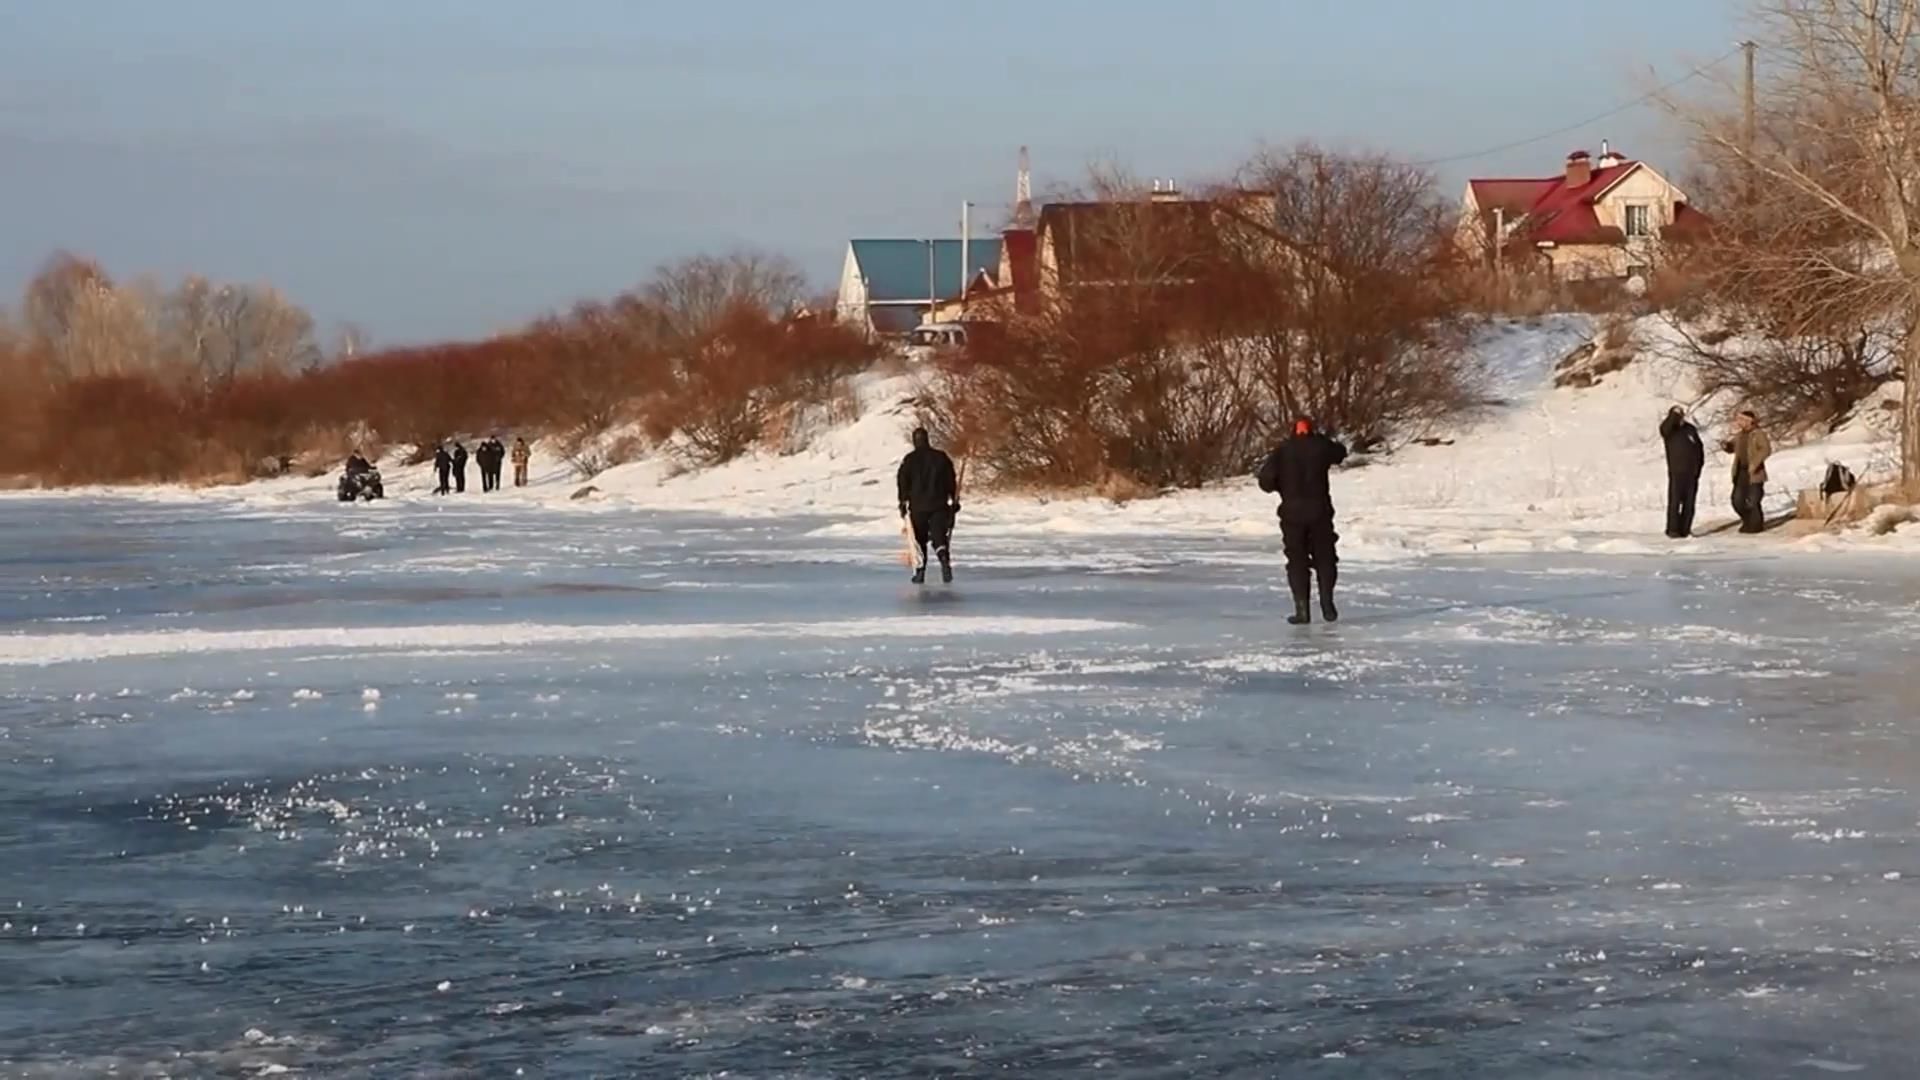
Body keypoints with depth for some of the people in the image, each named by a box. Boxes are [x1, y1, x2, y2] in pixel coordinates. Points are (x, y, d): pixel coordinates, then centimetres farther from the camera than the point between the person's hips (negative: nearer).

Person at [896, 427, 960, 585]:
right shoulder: (941, 457, 2)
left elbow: (902, 482, -2)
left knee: (919, 539, 10)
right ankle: (945, 560, -26)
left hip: (917, 506, -1)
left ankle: (919, 572, 6)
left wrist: (903, 502, 7)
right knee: (939, 536, 1)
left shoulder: (909, 460, -2)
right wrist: (954, 499, 12)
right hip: (939, 504, 1)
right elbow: (951, 480, 5)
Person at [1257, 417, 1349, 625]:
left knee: (1297, 560, 5)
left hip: (1292, 512, -1)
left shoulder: (1282, 451, -3)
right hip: (1320, 510, 1)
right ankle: (1327, 604, 11)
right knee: (1325, 558, 15)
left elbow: (1266, 480, -9)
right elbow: (1341, 453, 22)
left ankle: (1302, 609, -3)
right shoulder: (1321, 447, 0)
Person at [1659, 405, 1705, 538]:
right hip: (1676, 472, -4)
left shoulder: (1690, 429, 9)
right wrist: (1675, 414, -25)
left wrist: (1699, 465, 10)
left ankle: (1685, 528, 14)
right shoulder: (1668, 430, -2)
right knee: (1675, 501, -8)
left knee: (1689, 502, 7)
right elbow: (1665, 427, -28)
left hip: (1691, 472, 4)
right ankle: (1673, 529, -4)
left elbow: (1699, 447, 16)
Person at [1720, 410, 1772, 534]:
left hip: (1754, 473, -7)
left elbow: (1766, 449, -19)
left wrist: (1756, 463, -28)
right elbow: (1732, 447, 24)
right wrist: (1726, 445, 0)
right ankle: (1748, 521, 25)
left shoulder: (1758, 434, -9)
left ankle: (1757, 525, 11)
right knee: (1737, 500, 6)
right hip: (1741, 472, 7)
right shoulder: (1739, 435, 12)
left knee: (1753, 501, -5)